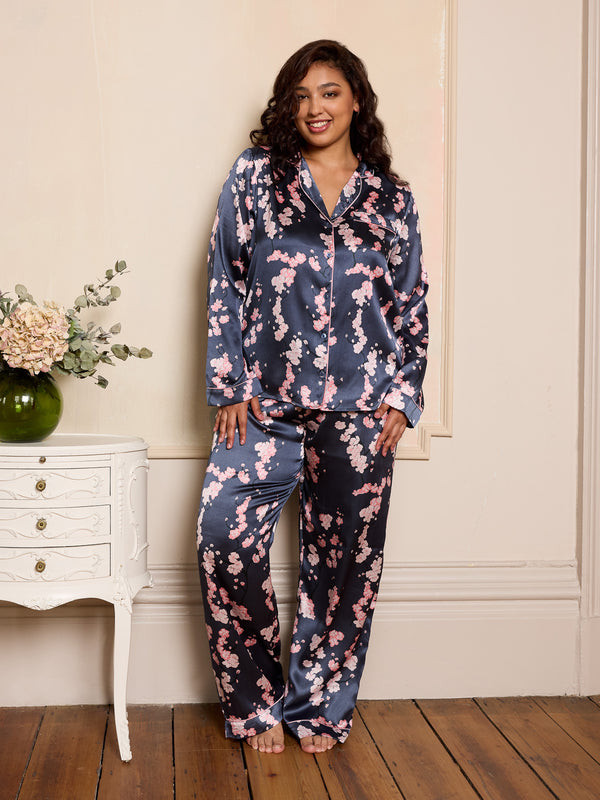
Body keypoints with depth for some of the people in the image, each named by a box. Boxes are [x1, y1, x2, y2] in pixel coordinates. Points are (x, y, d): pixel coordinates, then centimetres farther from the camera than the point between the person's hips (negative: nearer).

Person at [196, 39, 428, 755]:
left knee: (344, 559, 5)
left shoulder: (392, 199, 11)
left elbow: (412, 304, 13)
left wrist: (404, 394, 3)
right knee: (226, 537, -13)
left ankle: (318, 707, 22)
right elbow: (225, 283, 4)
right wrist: (228, 386, -2)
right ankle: (255, 701, 7)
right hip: (267, 402, -1)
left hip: (360, 407, 1)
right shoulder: (253, 178, 7)